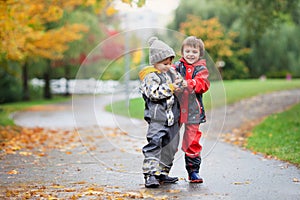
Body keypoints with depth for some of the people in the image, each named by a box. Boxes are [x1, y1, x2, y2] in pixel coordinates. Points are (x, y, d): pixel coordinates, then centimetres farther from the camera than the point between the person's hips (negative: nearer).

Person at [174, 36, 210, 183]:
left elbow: (203, 84, -11)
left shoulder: (201, 70, 5)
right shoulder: (177, 66, 9)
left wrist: (189, 84, -27)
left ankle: (193, 170, 9)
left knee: (192, 142, -2)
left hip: (193, 111, -1)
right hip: (175, 108, 1)